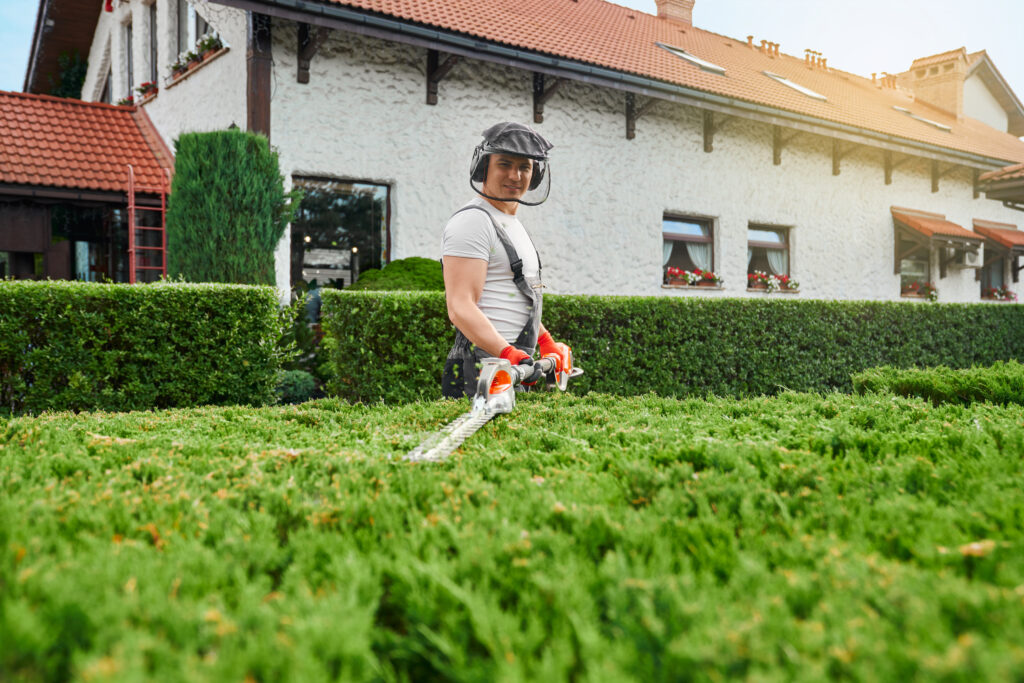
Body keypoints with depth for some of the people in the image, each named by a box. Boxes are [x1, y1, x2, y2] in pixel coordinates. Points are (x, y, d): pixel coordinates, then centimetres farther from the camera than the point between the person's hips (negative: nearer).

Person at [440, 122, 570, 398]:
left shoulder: (513, 224, 20)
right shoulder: (472, 221, -10)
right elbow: (460, 307, -21)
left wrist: (547, 342, 26)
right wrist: (507, 353, -30)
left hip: (514, 369, 9)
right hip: (481, 374, -9)